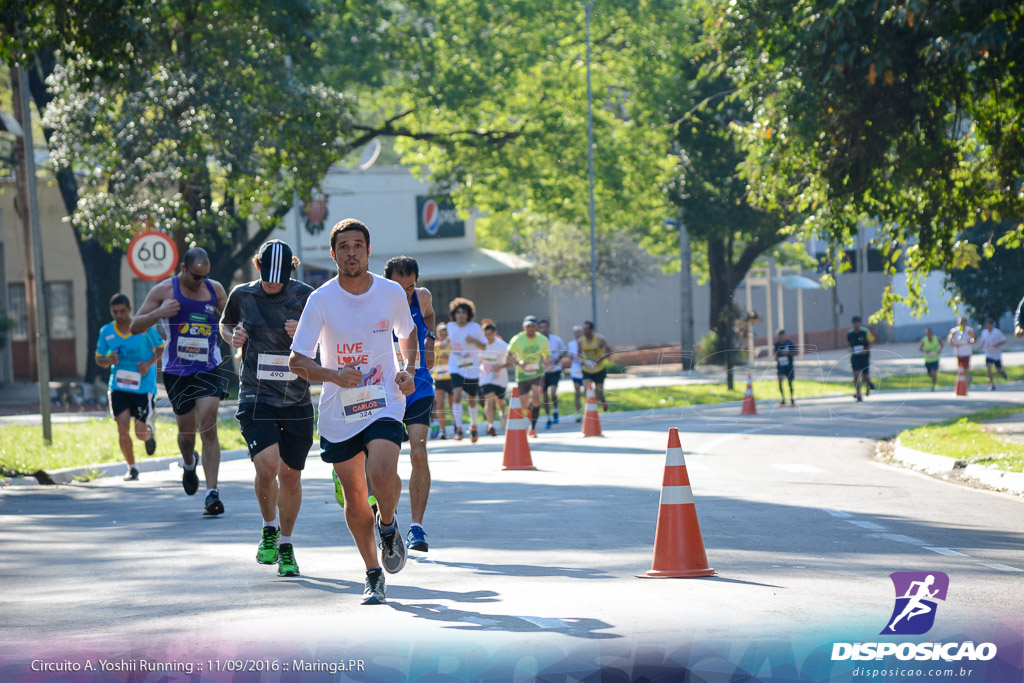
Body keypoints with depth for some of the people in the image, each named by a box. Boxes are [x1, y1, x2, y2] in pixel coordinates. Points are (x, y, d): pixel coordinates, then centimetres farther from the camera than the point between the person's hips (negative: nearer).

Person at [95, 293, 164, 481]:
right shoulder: (106, 332, 1)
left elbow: (160, 347, 5)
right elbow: (99, 359, 11)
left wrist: (149, 363, -13)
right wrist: (108, 360, -13)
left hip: (143, 386, -2)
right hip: (118, 386, 2)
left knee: (140, 433, -6)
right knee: (122, 429, -10)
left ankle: (149, 432, 33)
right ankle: (131, 468, 8)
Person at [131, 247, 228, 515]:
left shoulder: (215, 290, 4)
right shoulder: (164, 290, -3)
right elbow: (135, 327, -2)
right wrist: (158, 313, -20)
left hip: (208, 369, 0)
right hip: (176, 371, 0)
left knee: (208, 427, -15)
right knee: (186, 431, 9)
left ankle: (212, 493, -17)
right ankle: (189, 464, 46)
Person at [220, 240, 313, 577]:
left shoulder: (305, 296, -2)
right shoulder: (242, 295, 2)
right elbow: (226, 324, 21)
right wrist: (232, 336, -1)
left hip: (297, 400, 1)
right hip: (256, 398, -1)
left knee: (290, 474, 6)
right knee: (267, 465, -19)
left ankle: (285, 546, 24)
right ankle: (268, 528, 8)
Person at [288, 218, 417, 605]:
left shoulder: (392, 293, -2)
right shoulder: (321, 300, -7)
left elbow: (408, 333, 19)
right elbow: (297, 360, -6)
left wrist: (408, 371, 2)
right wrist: (334, 376, -23)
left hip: (384, 403, -1)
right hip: (338, 411, 1)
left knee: (382, 478, -24)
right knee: (355, 496, 5)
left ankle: (388, 526, 10)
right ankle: (374, 576, 22)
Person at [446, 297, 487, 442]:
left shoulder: (475, 327, -9)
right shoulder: (451, 327, -1)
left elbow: (484, 347, -5)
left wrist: (474, 341, -23)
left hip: (472, 369, 0)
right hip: (456, 368, 0)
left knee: (472, 400, 12)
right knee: (457, 395, -20)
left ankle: (473, 425, 37)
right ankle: (458, 429, -18)